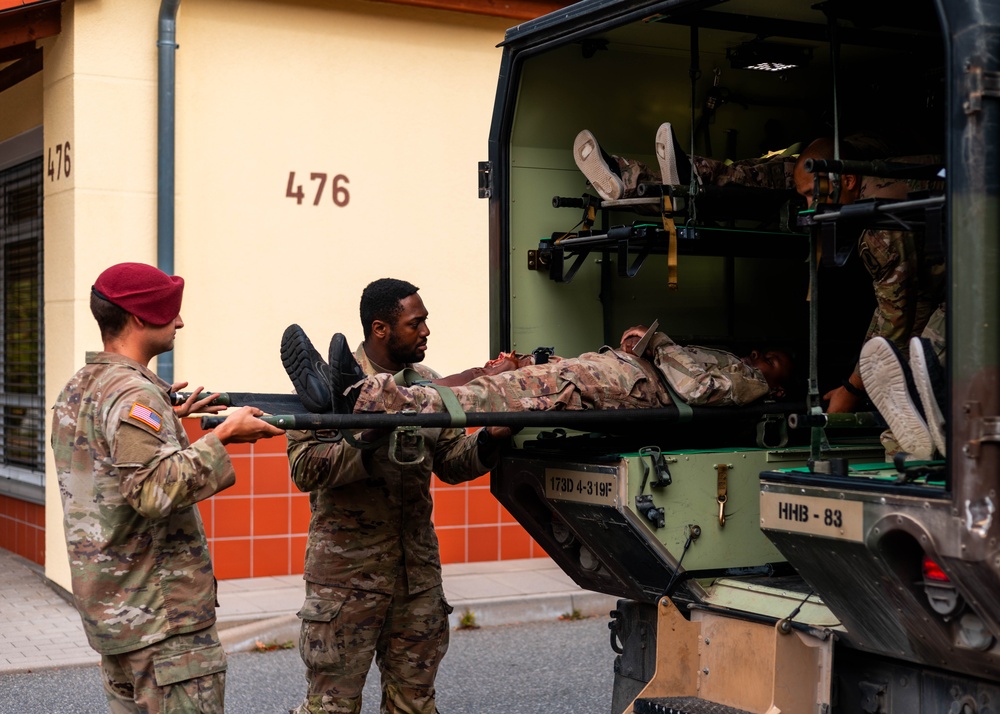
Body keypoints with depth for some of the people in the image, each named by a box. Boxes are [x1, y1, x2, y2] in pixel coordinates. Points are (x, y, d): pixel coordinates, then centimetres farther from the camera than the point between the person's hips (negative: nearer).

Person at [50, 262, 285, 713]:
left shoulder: (76, 390, 12)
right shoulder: (133, 394, -18)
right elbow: (154, 490, -28)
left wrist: (166, 419, 15)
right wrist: (222, 435, -23)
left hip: (111, 608, 10)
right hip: (161, 616, -10)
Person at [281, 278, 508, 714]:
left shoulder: (427, 385, 10)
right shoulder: (333, 385, -7)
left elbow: (452, 464, 9)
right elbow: (304, 468, -15)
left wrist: (489, 440, -11)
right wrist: (373, 446, -26)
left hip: (418, 571, 5)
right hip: (347, 569, -5)